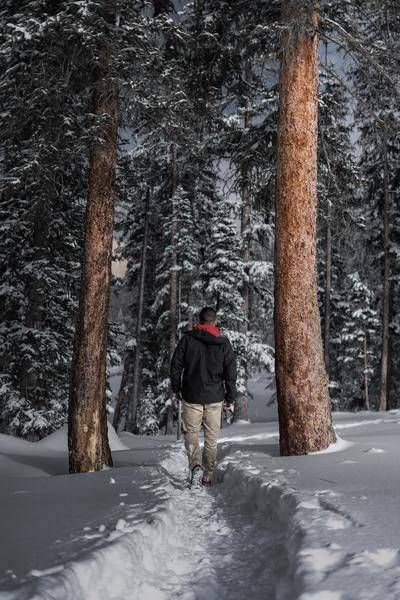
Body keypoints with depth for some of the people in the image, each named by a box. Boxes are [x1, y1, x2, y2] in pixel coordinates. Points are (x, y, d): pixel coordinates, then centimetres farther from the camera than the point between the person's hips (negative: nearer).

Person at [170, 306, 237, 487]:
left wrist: (176, 389, 12)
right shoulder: (223, 343, 0)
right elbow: (231, 372, 1)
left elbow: (175, 365, 1)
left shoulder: (187, 339, -1)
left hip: (191, 397, -1)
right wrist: (230, 397, 9)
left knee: (191, 433, 9)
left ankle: (196, 466, -15)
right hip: (215, 398, 1)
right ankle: (208, 476, 16)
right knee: (211, 438, 11)